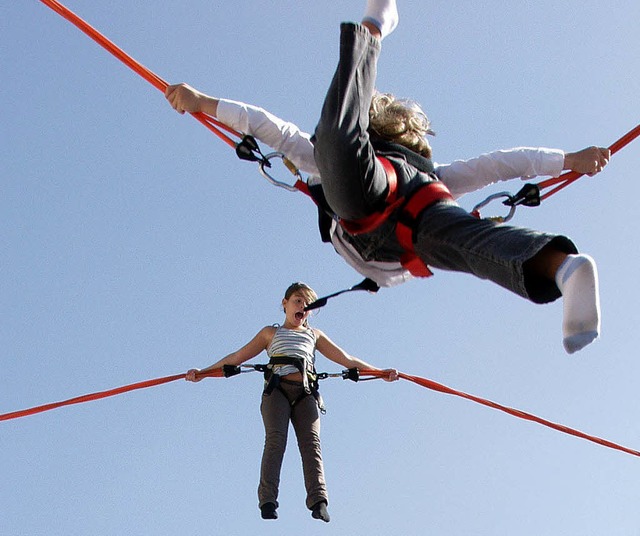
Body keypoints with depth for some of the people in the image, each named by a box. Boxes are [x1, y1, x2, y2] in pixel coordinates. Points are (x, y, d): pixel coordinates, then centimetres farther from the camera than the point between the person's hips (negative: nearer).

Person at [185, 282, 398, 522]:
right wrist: (202, 372, 16)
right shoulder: (271, 333, 28)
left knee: (311, 442, -19)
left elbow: (346, 359, 29)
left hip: (305, 393, 1)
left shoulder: (314, 335, 33)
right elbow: (237, 357, 24)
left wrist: (380, 372, 20)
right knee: (275, 439, -22)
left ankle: (318, 502, -34)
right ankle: (267, 501, -33)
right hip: (277, 389, -1)